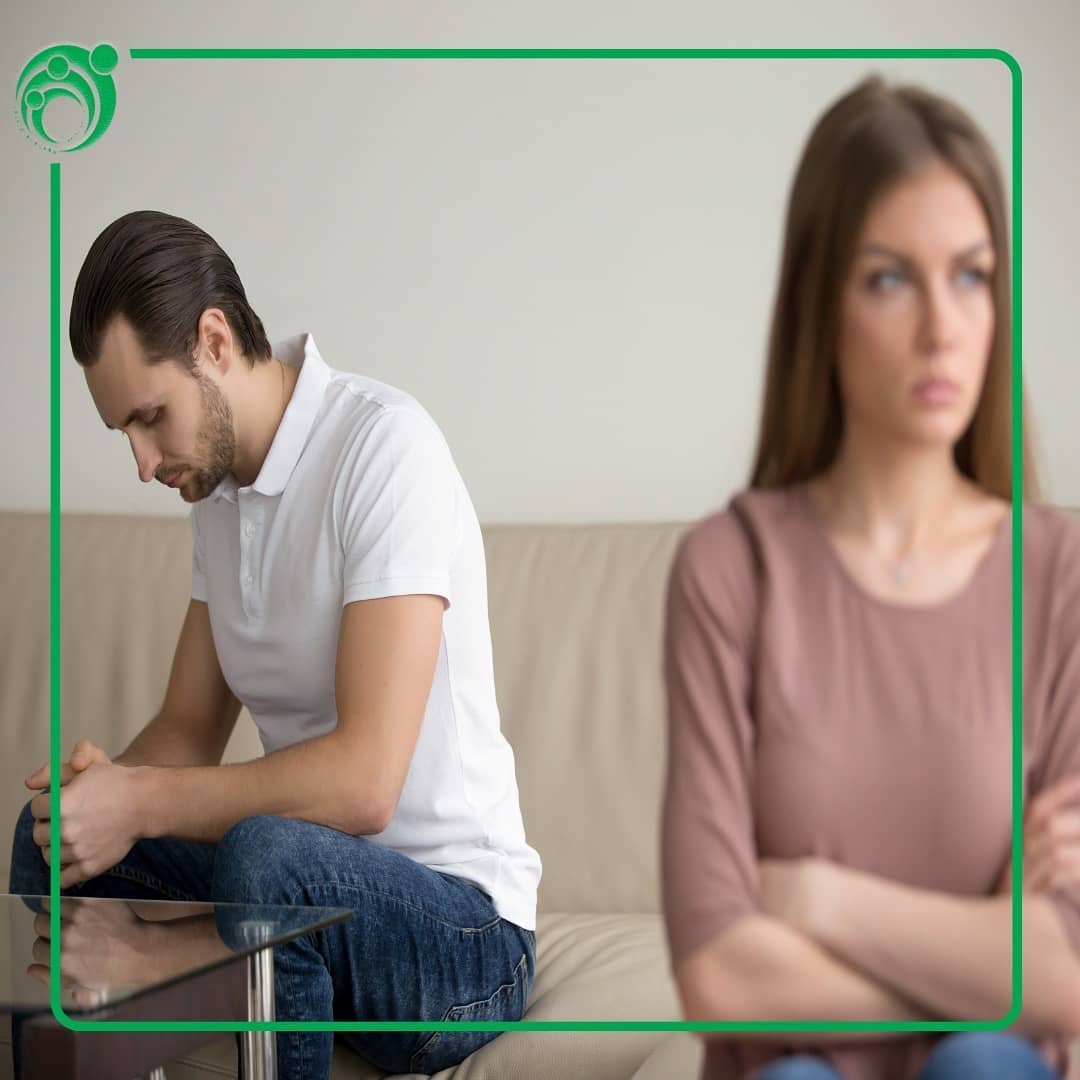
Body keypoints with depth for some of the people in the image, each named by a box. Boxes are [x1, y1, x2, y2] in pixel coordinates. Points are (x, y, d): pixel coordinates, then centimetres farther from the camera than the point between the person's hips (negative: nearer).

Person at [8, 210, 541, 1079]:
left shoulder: (383, 444, -19)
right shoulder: (217, 485, 9)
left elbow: (364, 780, -26)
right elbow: (191, 729, 13)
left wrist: (141, 802, -21)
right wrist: (109, 783, -9)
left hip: (462, 922, -8)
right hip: (314, 873, 8)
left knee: (266, 853, -35)